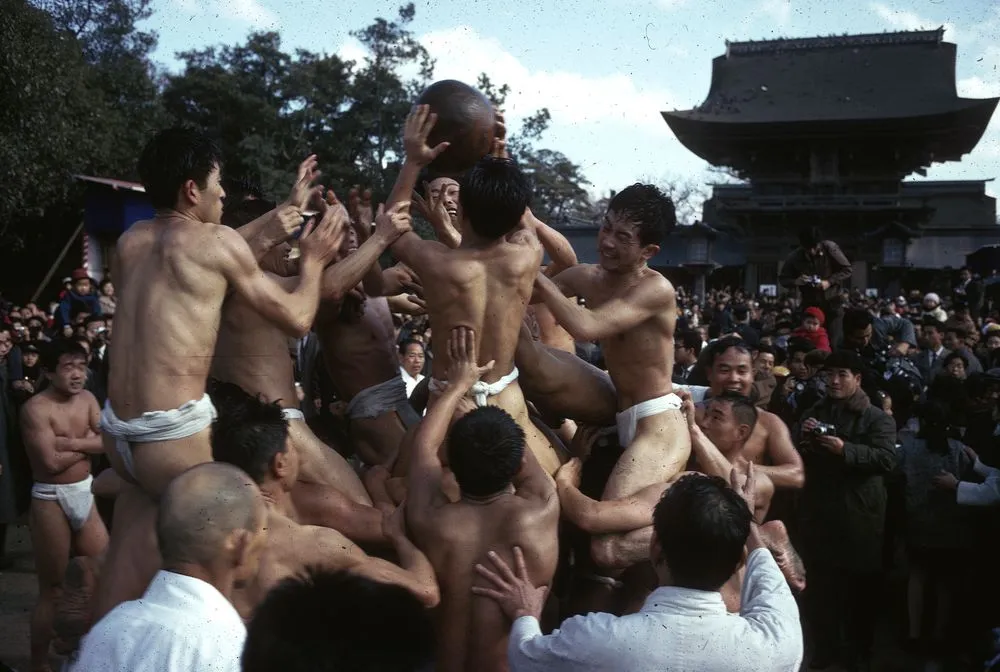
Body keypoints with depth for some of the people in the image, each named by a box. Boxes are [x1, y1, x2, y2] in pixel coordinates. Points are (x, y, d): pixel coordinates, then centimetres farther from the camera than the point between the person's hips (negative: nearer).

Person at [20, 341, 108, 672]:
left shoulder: (87, 399, 4)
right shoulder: (35, 409, -16)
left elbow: (110, 442, -5)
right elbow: (52, 462, -23)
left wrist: (72, 441, -17)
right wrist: (88, 443, -9)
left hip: (84, 492, 6)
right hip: (51, 498, -6)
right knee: (52, 589, 6)